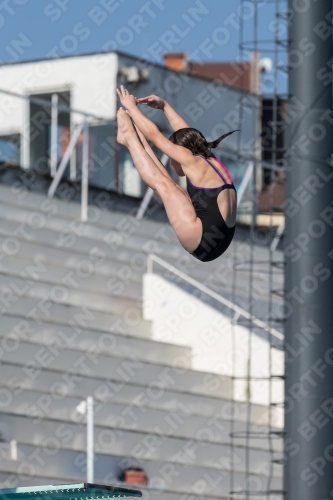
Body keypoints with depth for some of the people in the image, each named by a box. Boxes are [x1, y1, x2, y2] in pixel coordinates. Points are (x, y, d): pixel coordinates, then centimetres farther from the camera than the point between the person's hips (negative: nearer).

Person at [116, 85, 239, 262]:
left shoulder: (192, 161, -5)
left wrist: (131, 106, 12)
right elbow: (185, 132, 34)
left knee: (163, 184, 0)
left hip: (204, 239, -9)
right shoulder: (211, 161, 17)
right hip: (218, 240, 9)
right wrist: (164, 106, 36)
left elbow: (154, 134, 1)